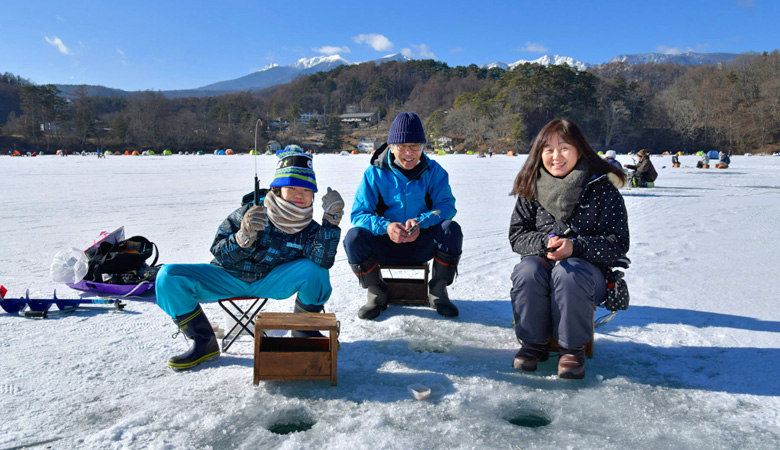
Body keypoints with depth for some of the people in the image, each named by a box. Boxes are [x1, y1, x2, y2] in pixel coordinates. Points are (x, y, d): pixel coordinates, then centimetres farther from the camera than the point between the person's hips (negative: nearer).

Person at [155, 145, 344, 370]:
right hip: (230, 278, 0)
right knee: (169, 276, -21)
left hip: (272, 283, 1)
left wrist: (331, 222, -35)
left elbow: (323, 261, -29)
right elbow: (219, 254, -16)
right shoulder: (251, 212, -17)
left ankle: (304, 330, -1)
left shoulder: (309, 230, -10)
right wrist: (244, 237, -37)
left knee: (314, 271, -27)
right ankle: (203, 342, -5)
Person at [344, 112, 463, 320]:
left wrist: (421, 222, -31)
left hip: (421, 246, 1)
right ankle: (376, 293, -4)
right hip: (385, 246, 0)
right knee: (354, 237, -27)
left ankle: (438, 291, -6)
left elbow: (446, 206, -10)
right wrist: (386, 226, -31)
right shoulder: (375, 173, -6)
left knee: (451, 229, -27)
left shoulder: (433, 171, -2)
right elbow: (359, 213, -10)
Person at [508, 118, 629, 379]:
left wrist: (575, 246, -22)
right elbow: (516, 235, 3)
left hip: (589, 268, -2)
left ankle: (573, 348, -15)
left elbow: (618, 244, -8)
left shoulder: (602, 188, -5)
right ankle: (534, 343, -9)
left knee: (567, 274, -35)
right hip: (542, 261, 3)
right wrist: (545, 242, -18)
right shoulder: (531, 189, 4)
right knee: (527, 273, -30)